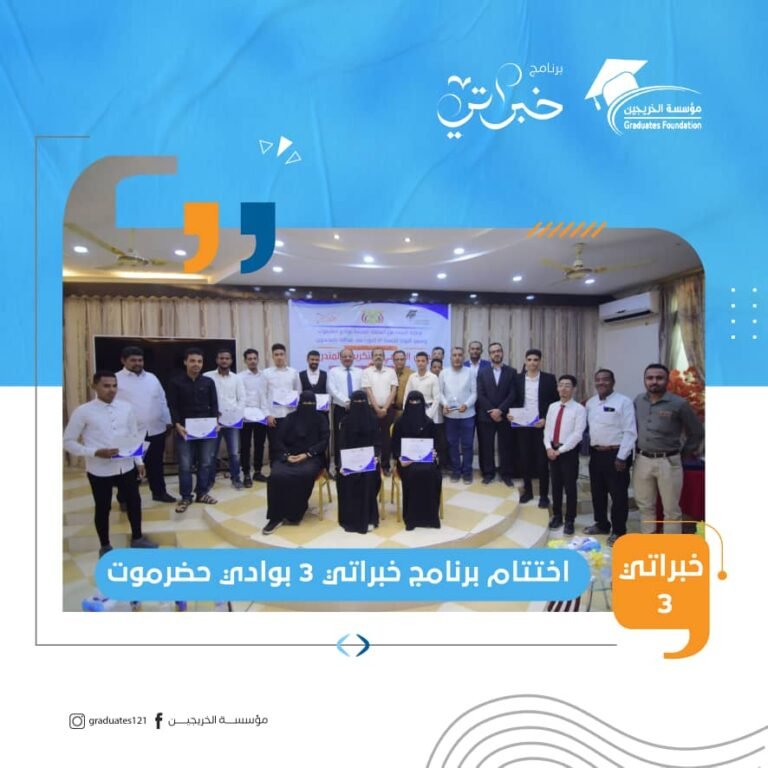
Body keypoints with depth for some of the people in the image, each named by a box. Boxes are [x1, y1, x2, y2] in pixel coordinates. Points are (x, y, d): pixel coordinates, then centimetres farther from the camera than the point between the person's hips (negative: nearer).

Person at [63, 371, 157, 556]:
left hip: (126, 467, 3)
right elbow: (68, 441, -6)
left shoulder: (126, 408, 0)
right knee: (103, 507, 12)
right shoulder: (83, 411, -11)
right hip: (99, 470, -3)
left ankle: (137, 538, 37)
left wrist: (139, 461, 6)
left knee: (134, 502, 15)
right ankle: (105, 546, 33)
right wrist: (96, 452, -19)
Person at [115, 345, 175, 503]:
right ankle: (125, 499, 21)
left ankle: (159, 492, 30)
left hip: (156, 430, 4)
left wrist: (168, 421, 13)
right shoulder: (116, 379, -4)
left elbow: (162, 401, 14)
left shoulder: (152, 378, 11)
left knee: (156, 463, 16)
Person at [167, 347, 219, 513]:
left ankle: (202, 493, 22)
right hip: (185, 429, -2)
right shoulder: (175, 382, 1)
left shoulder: (208, 382, 7)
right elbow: (173, 407, -2)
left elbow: (214, 405, 8)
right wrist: (177, 425, -14)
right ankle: (186, 497, 14)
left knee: (206, 462, 7)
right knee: (185, 465, 1)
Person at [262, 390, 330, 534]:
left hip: (312, 457, -1)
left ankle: (294, 514, -20)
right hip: (288, 456, 2)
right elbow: (278, 440, 7)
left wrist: (306, 454, -14)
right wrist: (287, 455, -12)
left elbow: (324, 442, 0)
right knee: (276, 475, -30)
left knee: (305, 474, -36)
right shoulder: (290, 418, 11)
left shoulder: (321, 419, 8)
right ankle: (276, 516, -20)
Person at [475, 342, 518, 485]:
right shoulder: (482, 372, 5)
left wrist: (500, 410, -13)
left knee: (505, 446, 6)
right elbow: (480, 395, -2)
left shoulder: (511, 372, 4)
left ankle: (506, 474, 17)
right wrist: (491, 411, -11)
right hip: (486, 416, 0)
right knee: (486, 446, 5)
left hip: (505, 416, 0)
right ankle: (488, 473, 16)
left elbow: (513, 394, -3)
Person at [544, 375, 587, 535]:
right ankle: (557, 516, 28)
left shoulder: (579, 409, -10)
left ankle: (569, 521, 18)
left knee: (570, 487, 5)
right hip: (552, 450, 5)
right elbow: (547, 429, 8)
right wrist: (549, 447, -7)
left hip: (569, 452, -5)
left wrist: (560, 450, -17)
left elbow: (577, 434, -15)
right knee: (555, 485, 14)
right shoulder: (552, 407, 8)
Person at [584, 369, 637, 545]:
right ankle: (601, 524, 33)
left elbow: (630, 432, -14)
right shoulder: (590, 403, 10)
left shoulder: (623, 402, -10)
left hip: (615, 454, -6)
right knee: (597, 492, 16)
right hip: (596, 453, 6)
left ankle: (618, 531, 17)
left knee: (618, 494, 3)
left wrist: (621, 457, -16)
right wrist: (590, 448, 9)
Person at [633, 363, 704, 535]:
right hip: (642, 460, 4)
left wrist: (683, 455, 4)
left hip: (668, 462, -4)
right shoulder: (638, 401, 4)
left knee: (671, 510, 5)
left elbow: (697, 432, 2)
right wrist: (637, 450, 10)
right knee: (645, 506, 13)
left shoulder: (679, 403, -8)